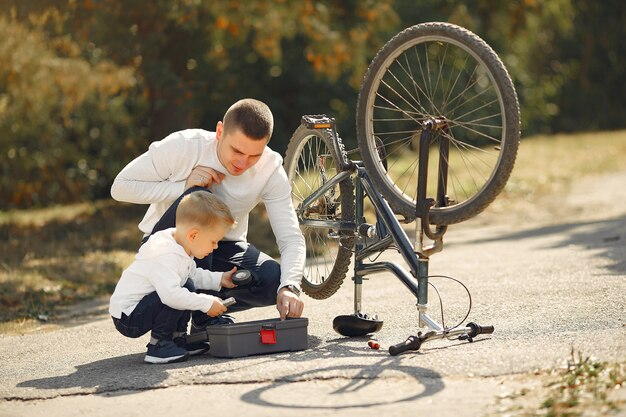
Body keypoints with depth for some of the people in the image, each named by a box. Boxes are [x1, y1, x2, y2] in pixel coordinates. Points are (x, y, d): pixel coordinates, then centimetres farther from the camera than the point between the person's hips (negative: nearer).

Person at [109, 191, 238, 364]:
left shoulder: (179, 246, 4)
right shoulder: (166, 257, -29)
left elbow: (193, 275, 22)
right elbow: (171, 294, -41)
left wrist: (219, 279, 10)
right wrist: (206, 303, -32)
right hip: (127, 319, -10)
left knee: (188, 286, 12)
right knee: (179, 295, -26)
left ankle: (178, 338, 13)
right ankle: (158, 346, -14)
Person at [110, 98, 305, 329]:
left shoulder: (271, 169, -17)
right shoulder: (183, 147, -23)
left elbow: (291, 238, -20)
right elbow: (120, 187, -16)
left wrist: (289, 288, -39)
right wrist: (183, 186, -29)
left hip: (222, 251, 2)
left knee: (274, 280, -29)